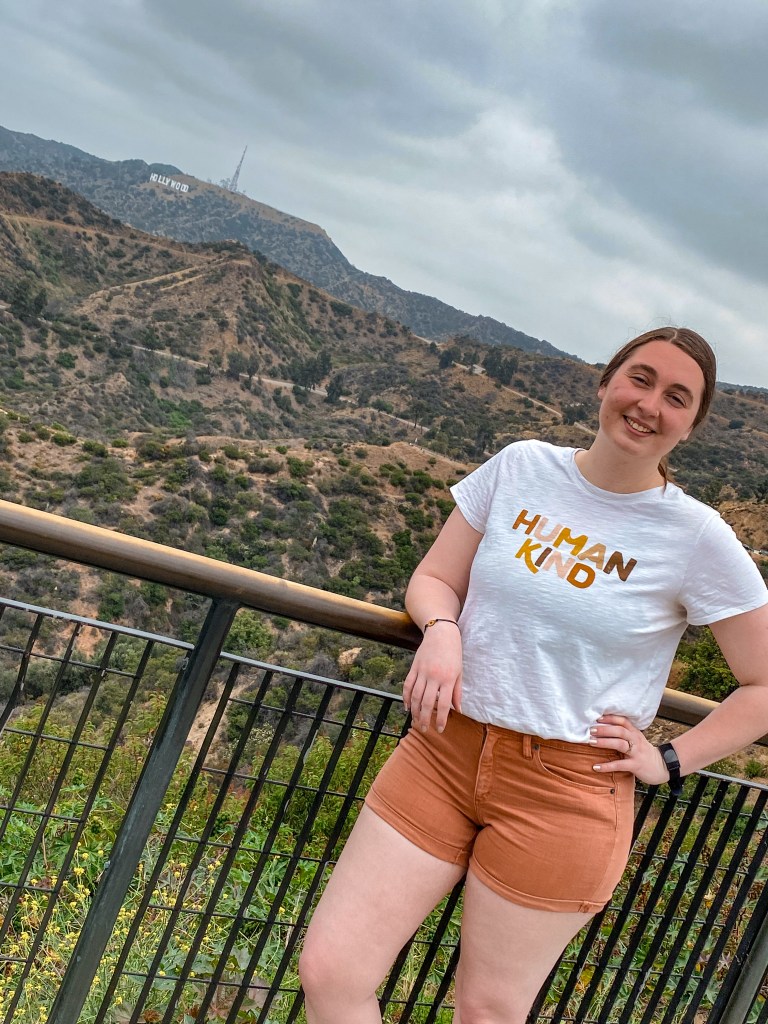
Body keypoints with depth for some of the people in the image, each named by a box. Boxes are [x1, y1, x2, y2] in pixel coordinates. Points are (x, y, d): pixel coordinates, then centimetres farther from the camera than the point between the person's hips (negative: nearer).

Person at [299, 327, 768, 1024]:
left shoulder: (698, 538, -8)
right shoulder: (522, 467, 0)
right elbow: (433, 579, 7)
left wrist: (668, 762, -5)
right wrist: (442, 630, -13)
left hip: (564, 792, -3)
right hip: (446, 748, 3)